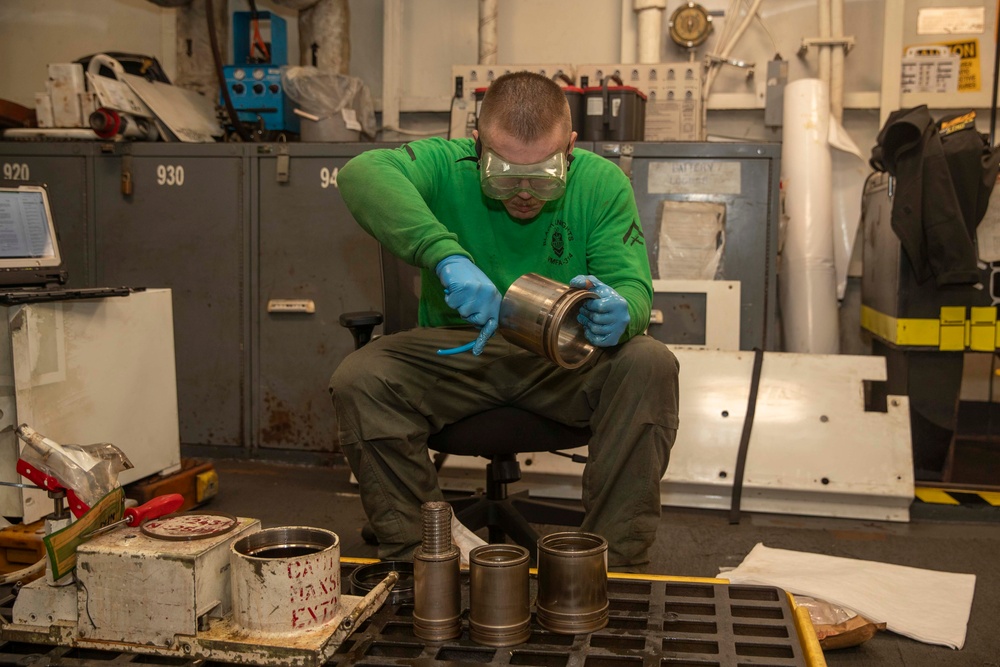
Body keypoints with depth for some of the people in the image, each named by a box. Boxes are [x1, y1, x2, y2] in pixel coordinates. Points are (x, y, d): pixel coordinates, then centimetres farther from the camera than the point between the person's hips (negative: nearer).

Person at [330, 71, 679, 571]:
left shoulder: (602, 184, -7)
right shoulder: (447, 164, -12)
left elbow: (633, 287, -10)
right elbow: (362, 173, -32)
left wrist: (619, 312, -37)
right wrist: (446, 255, -46)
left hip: (568, 359, 1)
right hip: (456, 351, 0)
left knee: (650, 365, -28)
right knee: (357, 380, -27)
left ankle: (618, 565, -16)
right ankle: (412, 556, -9)